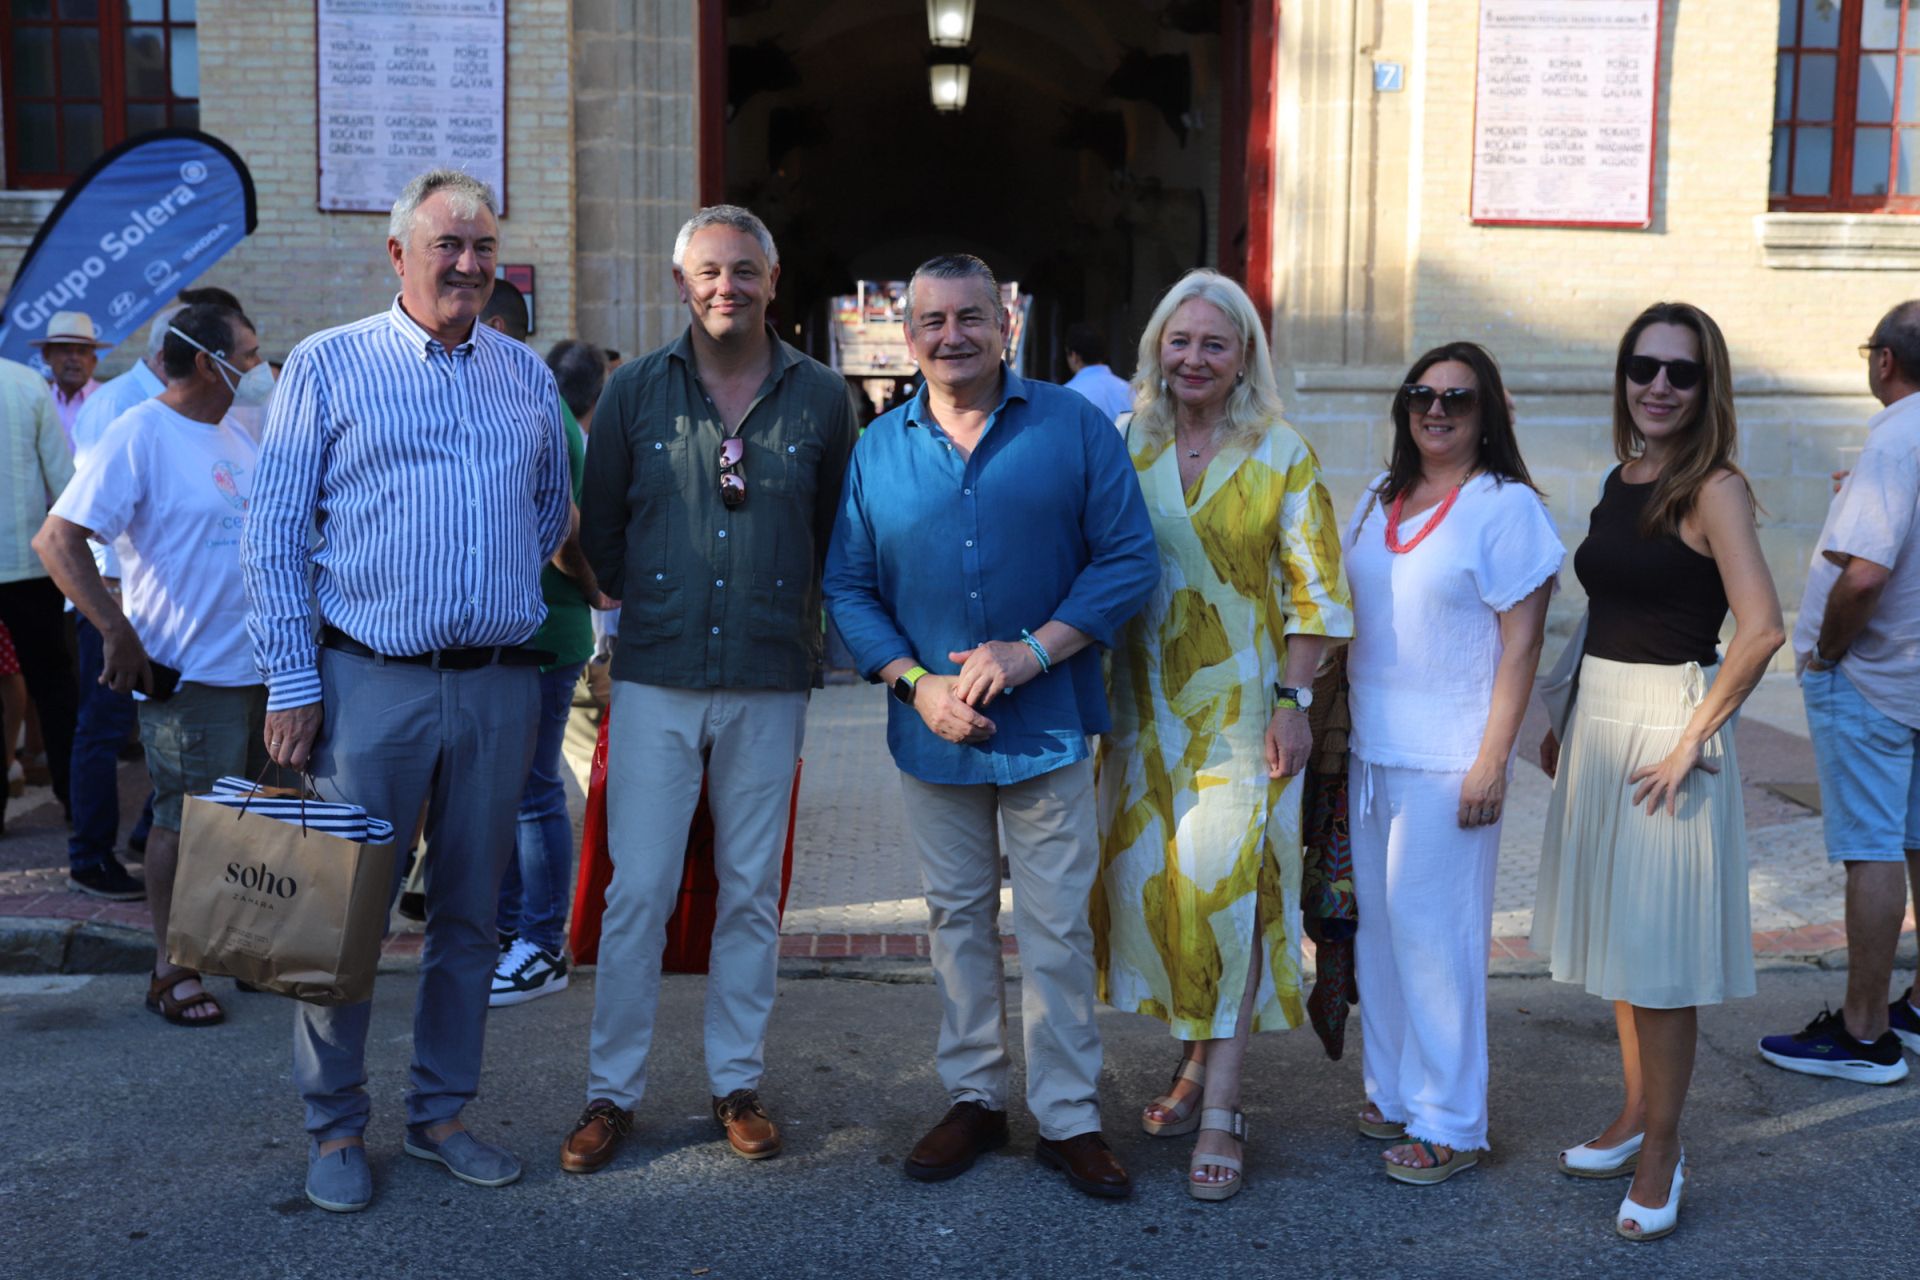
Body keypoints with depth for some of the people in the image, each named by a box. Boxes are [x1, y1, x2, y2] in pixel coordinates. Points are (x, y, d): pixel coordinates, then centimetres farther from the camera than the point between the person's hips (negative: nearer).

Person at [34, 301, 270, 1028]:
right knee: (184, 821, 0)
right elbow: (57, 541, -16)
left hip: (258, 666, 7)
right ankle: (170, 970, 12)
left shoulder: (235, 437, 12)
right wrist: (117, 632, -22)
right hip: (190, 672, -7)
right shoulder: (140, 435, -11)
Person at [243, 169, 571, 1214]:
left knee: (470, 911, 11)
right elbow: (274, 534, -3)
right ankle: (336, 1126, 18)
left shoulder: (527, 376, 11)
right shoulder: (327, 364, 0)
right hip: (372, 682, -3)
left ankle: (441, 1112, 25)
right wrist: (292, 681, -8)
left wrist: (503, 597, 10)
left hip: (500, 685, 4)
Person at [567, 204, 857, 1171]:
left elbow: (839, 536, 10)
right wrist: (653, 608, 12)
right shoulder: (635, 391, 3)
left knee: (752, 891, 9)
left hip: (770, 684, 1)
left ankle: (737, 1081, 22)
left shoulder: (822, 398, 2)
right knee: (637, 890, 1)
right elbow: (600, 528, 11)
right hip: (655, 680, 0)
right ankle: (611, 1091, 14)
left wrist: (793, 621, 9)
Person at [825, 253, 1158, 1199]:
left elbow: (1129, 560, -7)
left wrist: (1033, 651, -17)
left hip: (1048, 726, -2)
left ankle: (1068, 1118, 16)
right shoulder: (878, 449, 4)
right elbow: (847, 587, 4)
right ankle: (974, 1100, 29)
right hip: (934, 730, 3)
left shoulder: (1074, 428, -4)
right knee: (956, 919, 14)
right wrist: (917, 683, -11)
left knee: (1056, 928, 3)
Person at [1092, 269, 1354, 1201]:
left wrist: (1292, 701, -10)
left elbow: (1314, 596, -3)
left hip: (1240, 706, -3)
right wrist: (1094, 692, 4)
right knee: (1150, 877, 7)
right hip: (1146, 704, 4)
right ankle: (1196, 1062, 26)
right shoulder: (1127, 448, 6)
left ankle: (1221, 1109, 1)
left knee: (1229, 885, -6)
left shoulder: (1281, 457, -2)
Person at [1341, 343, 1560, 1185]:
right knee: (1378, 923, 13)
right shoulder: (1379, 501, 12)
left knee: (1433, 932, -4)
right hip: (1370, 751, 7)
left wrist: (1492, 759, -15)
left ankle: (1449, 1123, 8)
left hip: (1448, 760, -7)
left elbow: (1521, 642, -10)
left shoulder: (1505, 506, -7)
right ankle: (1392, 1092, 27)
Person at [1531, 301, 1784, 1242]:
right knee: (1617, 934, 16)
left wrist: (1690, 742, -20)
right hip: (1598, 718, 7)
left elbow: (1760, 629, -22)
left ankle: (1661, 1153, 14)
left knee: (1661, 947, 1)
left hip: (1666, 723, -7)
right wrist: (1564, 725, 13)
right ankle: (1635, 1117, 31)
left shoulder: (1714, 487, -12)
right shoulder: (1621, 479, 9)